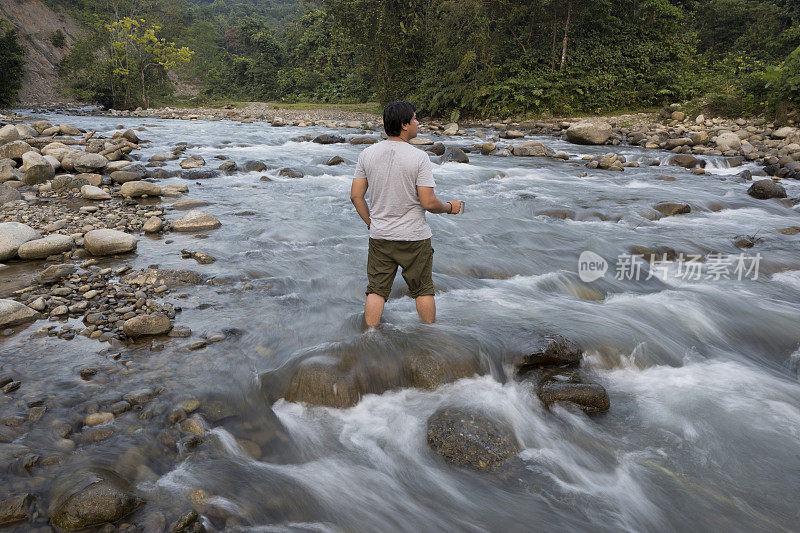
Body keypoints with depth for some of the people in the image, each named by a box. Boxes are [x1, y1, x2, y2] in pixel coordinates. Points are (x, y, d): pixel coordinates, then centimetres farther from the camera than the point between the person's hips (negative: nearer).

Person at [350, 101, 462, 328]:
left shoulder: (367, 154, -1)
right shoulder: (419, 157, -15)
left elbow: (356, 196, 1)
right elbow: (428, 203, -16)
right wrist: (450, 207, 4)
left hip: (380, 237, 3)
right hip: (414, 237, -3)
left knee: (377, 290, 12)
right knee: (423, 290, 14)